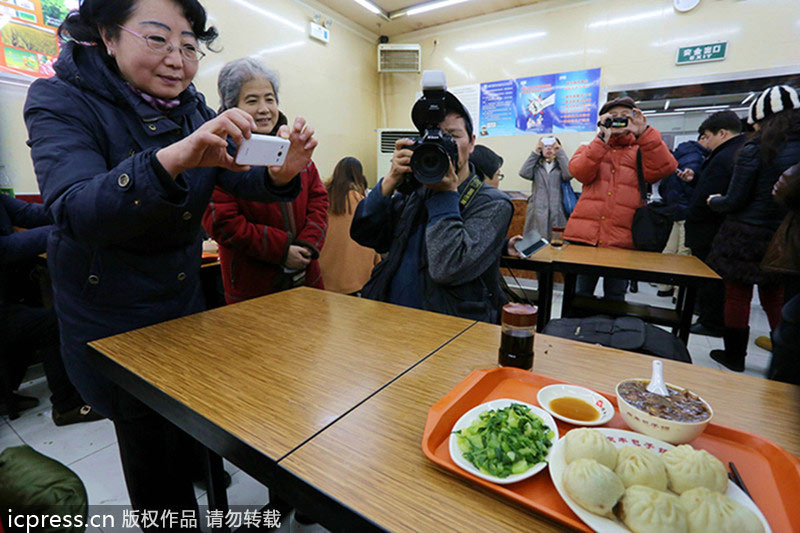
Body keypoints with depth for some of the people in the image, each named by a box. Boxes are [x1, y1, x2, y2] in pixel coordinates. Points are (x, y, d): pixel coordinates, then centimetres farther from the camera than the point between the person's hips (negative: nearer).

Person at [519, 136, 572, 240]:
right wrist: (535, 152, -1)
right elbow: (524, 173, -4)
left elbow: (568, 175, -9)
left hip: (557, 212, 0)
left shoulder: (561, 166, 13)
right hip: (537, 211, 1)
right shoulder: (536, 167, 16)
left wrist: (560, 152, -3)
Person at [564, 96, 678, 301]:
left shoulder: (642, 151, 16)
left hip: (622, 240, 1)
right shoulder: (591, 149, 16)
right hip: (585, 236, 0)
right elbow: (580, 172, -6)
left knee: (615, 300, 8)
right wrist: (603, 138, -11)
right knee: (580, 297, 6)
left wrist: (644, 133, -12)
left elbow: (663, 169, -6)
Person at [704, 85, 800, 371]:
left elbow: (735, 201, -13)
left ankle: (735, 356, 19)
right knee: (775, 300, 17)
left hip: (745, 236, -6)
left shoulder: (755, 150, -14)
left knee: (737, 297, 6)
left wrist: (714, 201, 6)